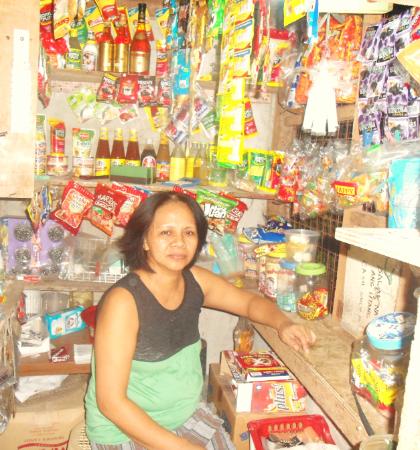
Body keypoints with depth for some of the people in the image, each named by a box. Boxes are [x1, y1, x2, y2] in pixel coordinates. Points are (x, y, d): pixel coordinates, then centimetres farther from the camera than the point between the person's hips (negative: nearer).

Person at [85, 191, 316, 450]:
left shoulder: (195, 280, -6)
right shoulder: (123, 300, -24)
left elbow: (251, 302, 9)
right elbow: (111, 401, -22)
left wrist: (283, 323, -12)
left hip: (187, 415, 6)